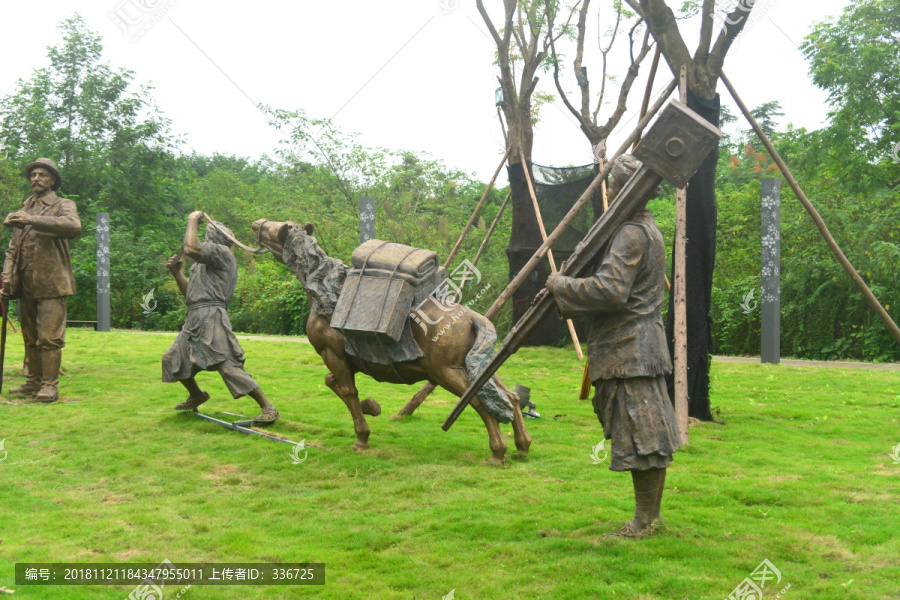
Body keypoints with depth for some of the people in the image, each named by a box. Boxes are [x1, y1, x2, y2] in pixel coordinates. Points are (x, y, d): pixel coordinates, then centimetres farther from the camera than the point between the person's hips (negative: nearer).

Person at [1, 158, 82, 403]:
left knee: (49, 337, -8)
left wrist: (32, 220, -33)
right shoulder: (24, 211, 18)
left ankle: (50, 385, -3)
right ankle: (33, 382, 19)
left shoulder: (63, 206, 1)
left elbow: (74, 227, -24)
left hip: (51, 284, -6)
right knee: (30, 337, 11)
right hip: (26, 285, 6)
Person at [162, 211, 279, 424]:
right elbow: (190, 292, 25)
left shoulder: (222, 253, -3)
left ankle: (267, 408, -16)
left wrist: (193, 221, -5)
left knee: (228, 366, -17)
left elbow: (191, 249, -19)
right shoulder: (206, 264, 26)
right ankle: (196, 396, 39)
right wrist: (177, 273, 15)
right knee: (172, 360, 18)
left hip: (210, 318, -10)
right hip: (194, 320, 10)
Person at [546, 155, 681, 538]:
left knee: (641, 436, -4)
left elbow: (610, 291, -26)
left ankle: (645, 521, 4)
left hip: (630, 352, -11)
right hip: (637, 349, 11)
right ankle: (649, 515, 23)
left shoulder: (631, 234, -17)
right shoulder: (646, 228, 17)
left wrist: (560, 285, -14)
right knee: (647, 435, 14)